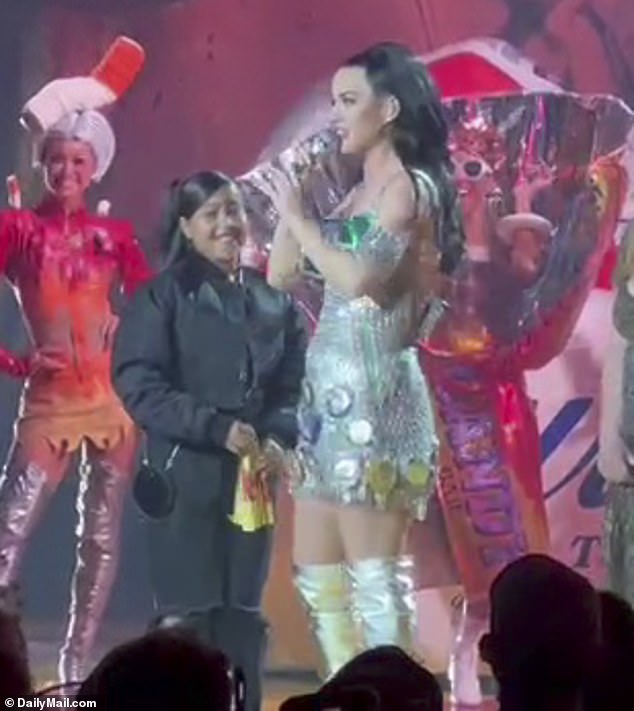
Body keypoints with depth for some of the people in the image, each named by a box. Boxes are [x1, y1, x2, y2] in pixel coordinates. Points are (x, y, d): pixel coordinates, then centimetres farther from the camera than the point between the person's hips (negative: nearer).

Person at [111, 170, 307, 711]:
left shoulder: (274, 302, 12)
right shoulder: (163, 295, -1)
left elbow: (293, 386, 11)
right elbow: (136, 383, -10)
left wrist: (278, 438, -10)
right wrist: (218, 427, -17)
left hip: (253, 478, 4)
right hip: (185, 475, -4)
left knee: (243, 616, 8)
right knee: (187, 616, -6)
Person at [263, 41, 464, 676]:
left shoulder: (408, 187, -7)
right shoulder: (357, 194, 18)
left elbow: (360, 278, -22)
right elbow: (280, 277, 19)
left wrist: (298, 216, -10)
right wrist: (292, 199, 10)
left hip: (371, 396, -9)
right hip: (330, 395, 9)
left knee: (373, 576, -8)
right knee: (316, 575, 11)